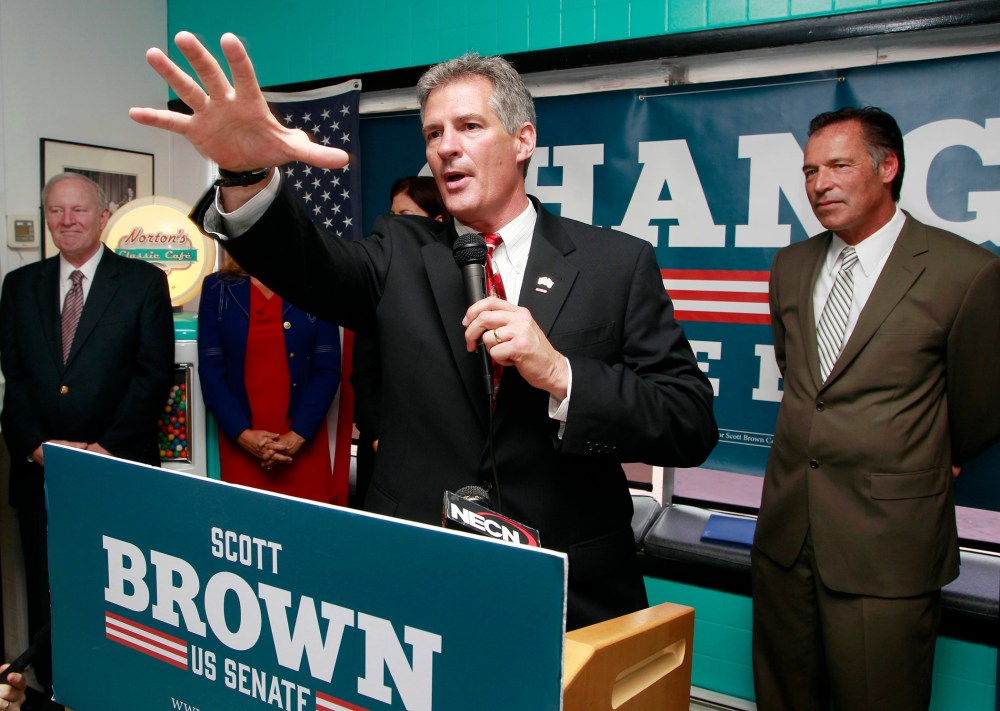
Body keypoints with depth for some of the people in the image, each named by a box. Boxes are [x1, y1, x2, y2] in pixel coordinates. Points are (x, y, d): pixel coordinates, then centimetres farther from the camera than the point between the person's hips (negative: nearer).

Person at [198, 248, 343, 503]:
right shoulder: (217, 288, 5)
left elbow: (328, 370, -2)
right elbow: (210, 371, 0)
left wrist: (297, 436, -12)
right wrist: (243, 434, -10)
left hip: (305, 443, 0)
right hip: (239, 445, 1)